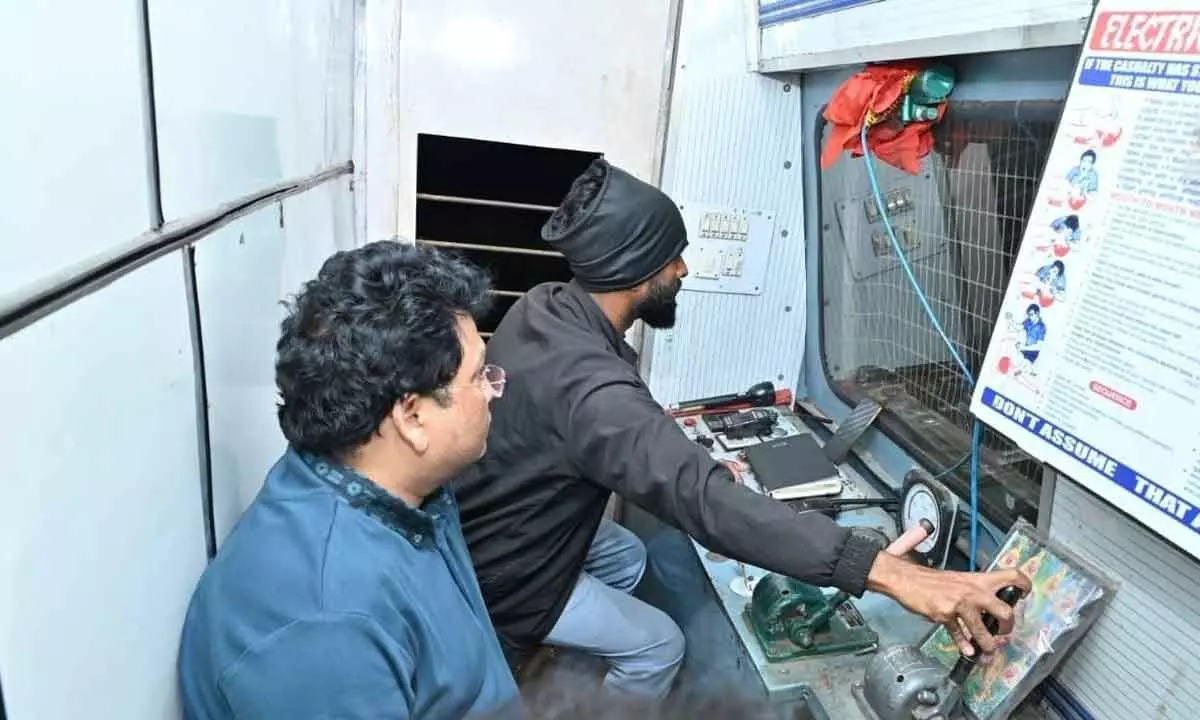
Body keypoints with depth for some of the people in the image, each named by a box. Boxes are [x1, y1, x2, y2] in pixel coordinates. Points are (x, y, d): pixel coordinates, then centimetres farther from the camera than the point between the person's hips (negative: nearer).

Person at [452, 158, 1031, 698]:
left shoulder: (541, 307, -9)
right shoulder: (589, 387, -40)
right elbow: (708, 502, -48)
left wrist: (683, 461, 0)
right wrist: (891, 573, -51)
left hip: (494, 526, 8)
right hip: (502, 574, -8)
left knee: (627, 558, 27)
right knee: (657, 646, 10)